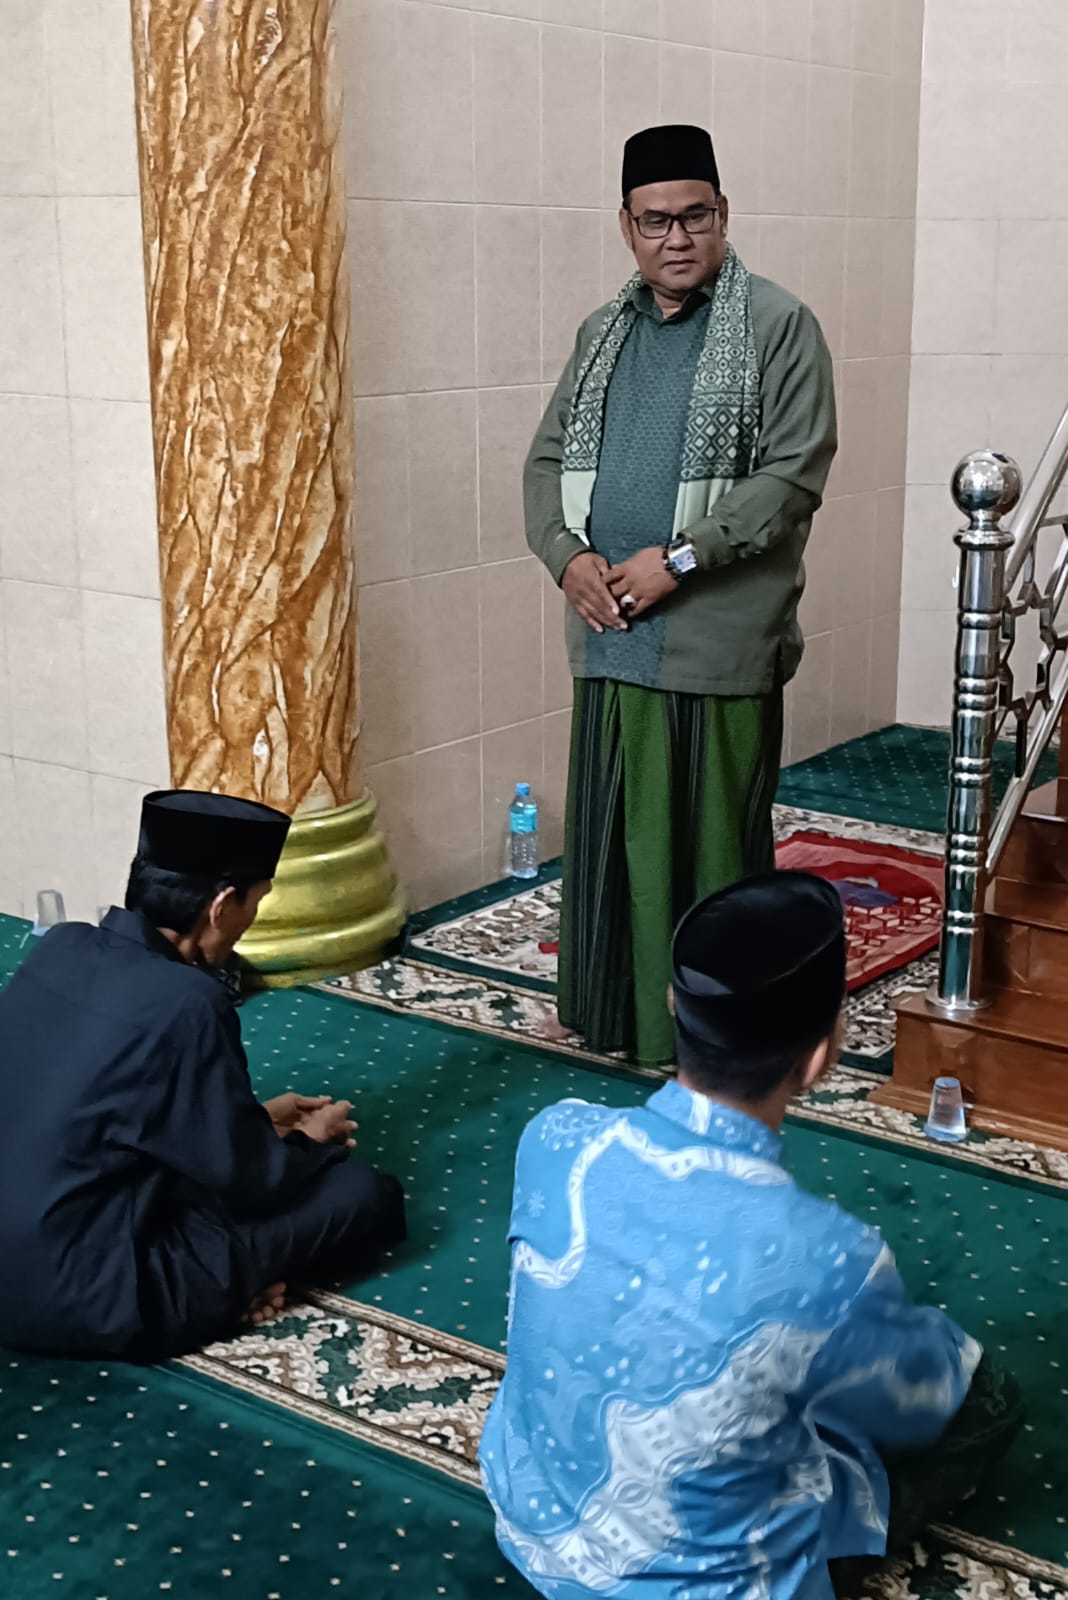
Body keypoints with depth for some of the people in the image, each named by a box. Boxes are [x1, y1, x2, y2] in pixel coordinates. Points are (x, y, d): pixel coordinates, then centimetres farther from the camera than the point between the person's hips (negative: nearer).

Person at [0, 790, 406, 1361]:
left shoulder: (61, 948, 1)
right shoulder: (183, 1003, -23)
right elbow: (250, 1176, -11)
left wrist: (254, 1118, 20)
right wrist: (313, 1141, 10)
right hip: (86, 1300, -8)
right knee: (359, 1192, -4)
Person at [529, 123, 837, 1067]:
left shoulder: (779, 328, -4)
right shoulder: (603, 333, 14)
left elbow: (793, 475, -12)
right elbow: (549, 458, 15)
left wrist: (679, 558, -18)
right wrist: (567, 555, -5)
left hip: (720, 638, -5)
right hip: (610, 630, 5)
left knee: (712, 836, 2)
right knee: (612, 823, 13)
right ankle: (610, 1005, 28)